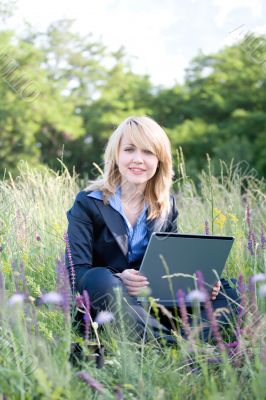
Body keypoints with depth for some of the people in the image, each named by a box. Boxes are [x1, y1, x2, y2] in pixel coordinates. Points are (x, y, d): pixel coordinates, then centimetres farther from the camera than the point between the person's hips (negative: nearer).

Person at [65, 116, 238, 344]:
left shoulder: (167, 206, 10)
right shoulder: (88, 203, -4)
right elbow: (76, 271, -13)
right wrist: (118, 280, -33)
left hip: (154, 301, 5)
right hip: (104, 304, -5)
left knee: (224, 293, -13)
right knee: (100, 278, -37)